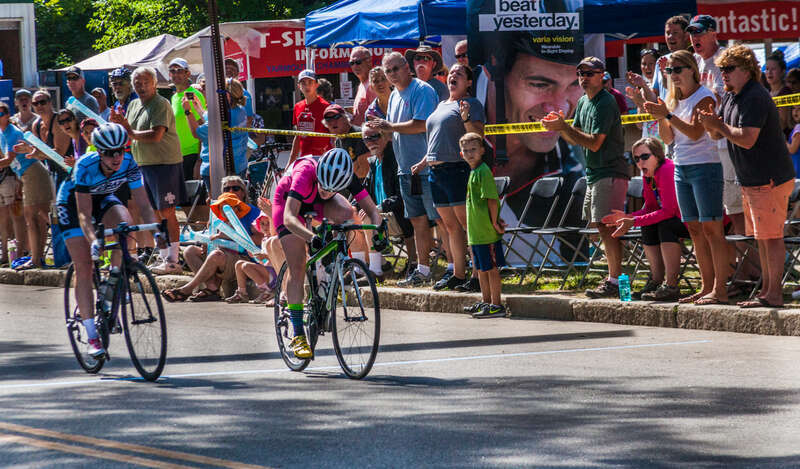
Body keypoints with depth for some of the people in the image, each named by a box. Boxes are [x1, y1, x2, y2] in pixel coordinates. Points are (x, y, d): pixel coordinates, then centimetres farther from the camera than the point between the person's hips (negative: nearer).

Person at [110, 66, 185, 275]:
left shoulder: (161, 105, -11)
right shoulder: (134, 105, 16)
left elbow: (156, 136, -22)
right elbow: (128, 134, 20)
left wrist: (130, 132, -14)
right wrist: (117, 124, -1)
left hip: (164, 163, -8)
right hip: (144, 164, 8)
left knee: (166, 213, -9)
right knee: (155, 214, 10)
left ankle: (173, 261, -8)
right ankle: (164, 257, 16)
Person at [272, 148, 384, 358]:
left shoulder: (346, 177, -32)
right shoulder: (305, 175, -43)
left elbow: (372, 209, -28)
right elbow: (289, 217, -51)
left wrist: (377, 232, -48)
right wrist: (311, 237, -67)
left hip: (316, 203, 3)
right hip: (288, 200, -3)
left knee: (347, 214, -31)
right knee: (297, 269, -12)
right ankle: (298, 335, -6)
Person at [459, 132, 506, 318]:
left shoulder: (483, 171, -15)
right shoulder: (473, 171, 14)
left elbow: (492, 199, -19)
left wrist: (494, 223, -18)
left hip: (487, 232, -9)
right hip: (476, 231, 9)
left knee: (491, 268, -4)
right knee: (481, 268, 17)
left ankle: (496, 305, 1)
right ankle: (486, 302, 27)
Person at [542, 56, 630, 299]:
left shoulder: (606, 102, -14)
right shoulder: (583, 102, 15)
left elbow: (595, 143, -20)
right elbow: (575, 138, 18)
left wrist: (563, 127, -19)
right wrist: (559, 126, -1)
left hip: (610, 172, -10)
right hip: (594, 172, 10)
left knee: (606, 225, -14)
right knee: (603, 226, 12)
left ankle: (614, 281, -15)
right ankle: (613, 277, 17)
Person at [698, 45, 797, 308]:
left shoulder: (755, 98, -18)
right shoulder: (731, 97, 13)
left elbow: (747, 138, -26)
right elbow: (717, 135, 18)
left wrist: (719, 125, -14)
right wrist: (711, 124, -4)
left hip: (770, 179, -11)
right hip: (751, 181, 11)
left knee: (771, 236, -9)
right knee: (762, 237, 15)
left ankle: (774, 294, -8)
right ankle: (767, 290, 22)